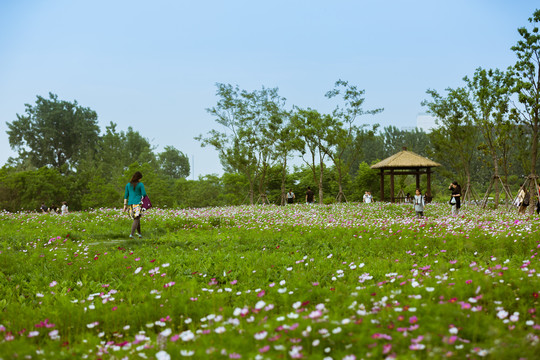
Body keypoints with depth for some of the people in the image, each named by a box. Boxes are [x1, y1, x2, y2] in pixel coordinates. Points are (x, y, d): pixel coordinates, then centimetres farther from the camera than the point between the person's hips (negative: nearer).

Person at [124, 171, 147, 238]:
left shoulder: (128, 185, 9)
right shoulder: (140, 184, -3)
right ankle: (131, 234, -24)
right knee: (136, 219, -9)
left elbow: (126, 195, 8)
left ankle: (139, 233, 27)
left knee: (137, 218, 20)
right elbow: (144, 194, -6)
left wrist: (125, 205, 9)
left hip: (130, 204, 5)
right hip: (138, 204, -5)